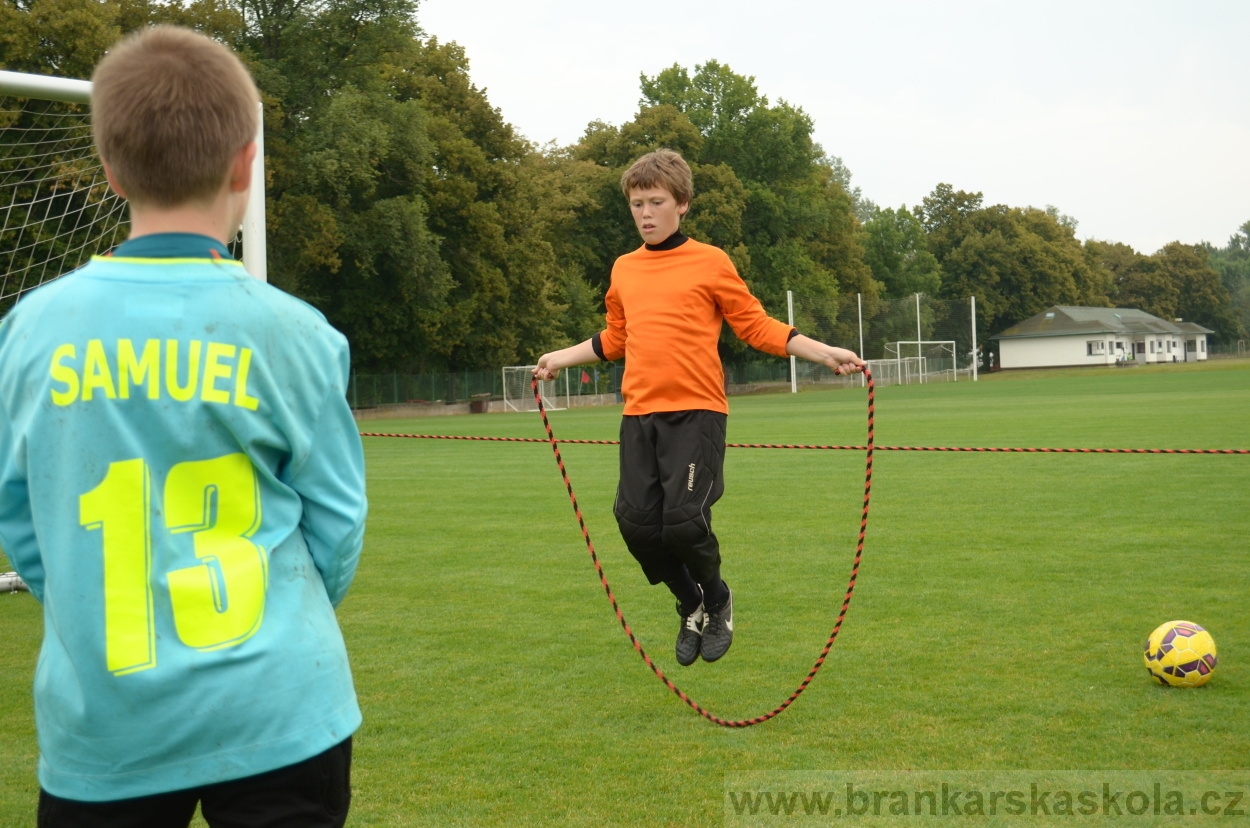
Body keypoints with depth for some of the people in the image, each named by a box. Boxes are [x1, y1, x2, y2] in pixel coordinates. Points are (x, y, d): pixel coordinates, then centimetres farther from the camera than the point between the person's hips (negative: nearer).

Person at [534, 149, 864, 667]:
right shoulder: (623, 270, 15)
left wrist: (823, 353, -5)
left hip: (696, 413, -5)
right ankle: (691, 606, 24)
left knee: (683, 521, -15)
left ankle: (716, 599, 17)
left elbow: (757, 326, 3)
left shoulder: (710, 263, 1)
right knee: (638, 522, -3)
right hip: (639, 415, 5)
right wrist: (561, 358, 30)